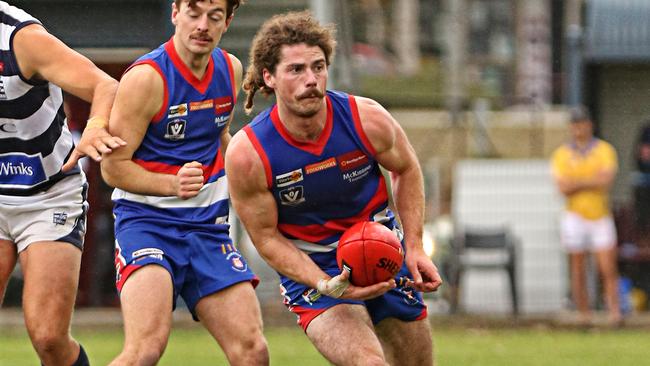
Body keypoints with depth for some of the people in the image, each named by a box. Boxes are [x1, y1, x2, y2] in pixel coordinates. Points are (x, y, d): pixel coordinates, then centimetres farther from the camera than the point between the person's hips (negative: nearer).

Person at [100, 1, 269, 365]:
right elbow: (113, 166, -12)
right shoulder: (146, 78, -13)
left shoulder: (231, 70, 8)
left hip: (209, 225, 6)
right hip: (146, 221, -6)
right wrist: (172, 185, -26)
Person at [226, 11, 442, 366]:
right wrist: (327, 285, -26)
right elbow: (266, 237, -13)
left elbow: (406, 169, 3)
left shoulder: (367, 119, -19)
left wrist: (414, 247, -4)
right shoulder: (247, 155, -24)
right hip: (309, 270, -4)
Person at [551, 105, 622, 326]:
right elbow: (563, 188, -9)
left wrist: (577, 183, -11)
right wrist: (592, 181, -11)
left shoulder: (604, 150, 2)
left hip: (601, 217, 0)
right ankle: (584, 316, 5)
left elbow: (607, 179, -14)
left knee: (608, 270, -8)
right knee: (578, 272, 0)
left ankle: (615, 313, -10)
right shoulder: (561, 155, 3)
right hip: (575, 217, 0)